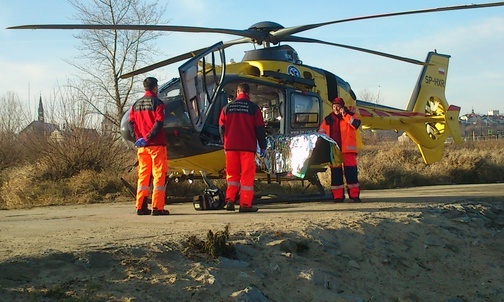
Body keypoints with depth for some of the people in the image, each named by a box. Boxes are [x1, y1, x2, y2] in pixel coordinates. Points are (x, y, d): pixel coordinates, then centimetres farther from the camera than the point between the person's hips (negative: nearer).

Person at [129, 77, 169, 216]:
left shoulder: (136, 104, 13)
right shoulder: (157, 103, -6)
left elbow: (131, 123, 5)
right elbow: (159, 123, -17)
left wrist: (138, 138, 0)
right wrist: (147, 138, -14)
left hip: (142, 146, 6)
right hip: (156, 144, -6)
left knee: (143, 175, 11)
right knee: (158, 175, -3)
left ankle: (141, 207, 10)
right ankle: (157, 207, -6)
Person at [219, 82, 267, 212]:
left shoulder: (227, 108, 6)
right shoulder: (253, 108, -2)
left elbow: (222, 128, 9)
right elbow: (260, 129, -2)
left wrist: (225, 144, 21)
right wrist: (263, 147, 6)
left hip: (231, 147, 3)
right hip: (248, 147, -3)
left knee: (232, 174, 12)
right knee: (247, 175, 1)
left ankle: (230, 200, 0)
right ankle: (245, 204, -2)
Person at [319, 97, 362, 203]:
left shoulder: (350, 116, 8)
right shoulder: (328, 119, 14)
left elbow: (356, 124, -13)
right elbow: (321, 134, 15)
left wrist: (344, 115, -13)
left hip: (348, 149, -2)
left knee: (350, 171, -5)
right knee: (335, 172, 1)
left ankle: (354, 194, 0)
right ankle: (338, 196, 5)